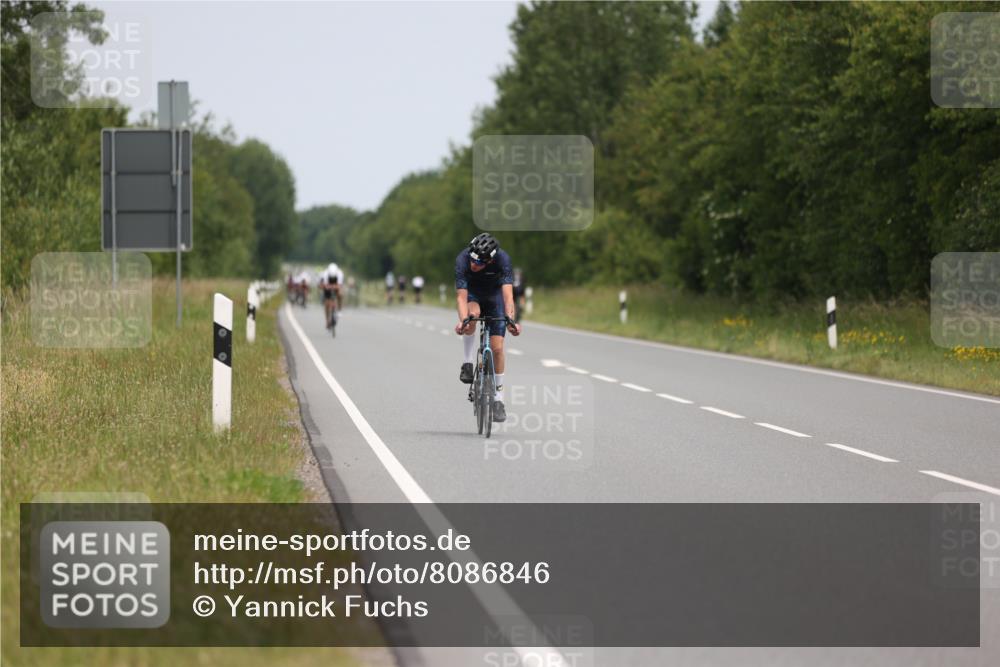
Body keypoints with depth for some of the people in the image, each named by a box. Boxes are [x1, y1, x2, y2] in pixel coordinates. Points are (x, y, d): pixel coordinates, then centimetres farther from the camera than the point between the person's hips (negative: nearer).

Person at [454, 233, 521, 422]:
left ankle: (498, 399, 4)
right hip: (472, 293, 0)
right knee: (472, 313, -36)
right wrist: (462, 320, -56)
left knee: (497, 348, -8)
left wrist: (510, 320, -57)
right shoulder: (462, 259, -34)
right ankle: (468, 364, -19)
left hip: (494, 294, 0)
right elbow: (461, 296, -39)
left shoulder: (502, 259, -35)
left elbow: (508, 293, -42)